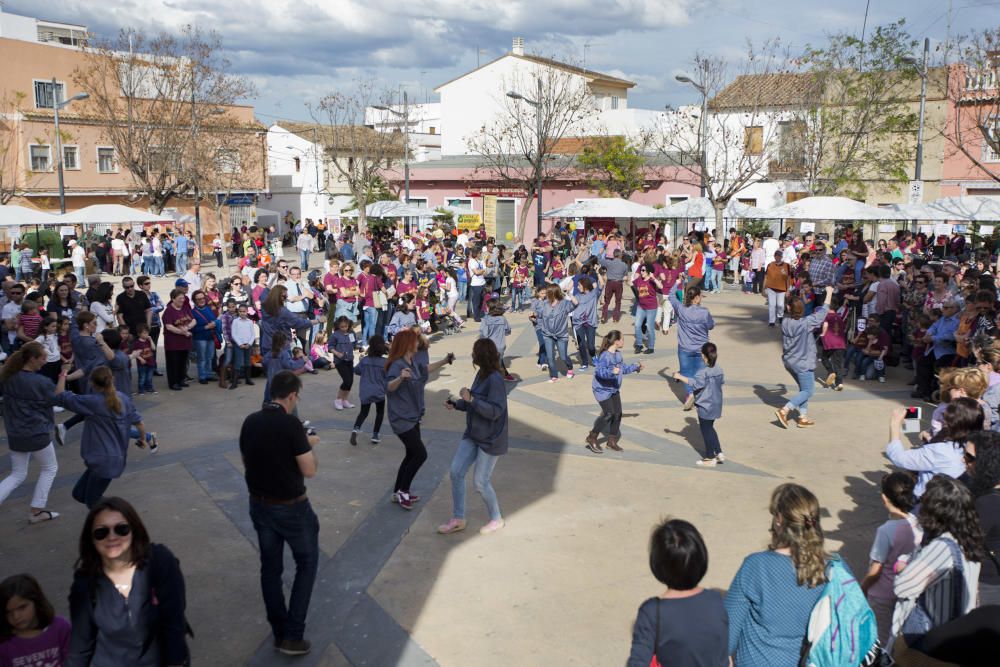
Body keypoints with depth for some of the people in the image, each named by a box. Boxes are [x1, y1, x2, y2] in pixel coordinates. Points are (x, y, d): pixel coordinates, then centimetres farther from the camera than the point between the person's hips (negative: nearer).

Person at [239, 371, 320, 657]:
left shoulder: (250, 422, -1)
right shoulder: (291, 424, -21)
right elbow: (310, 471, -18)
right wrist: (310, 445, 1)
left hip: (258, 505, 6)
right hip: (291, 507, -6)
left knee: (270, 567, 17)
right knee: (307, 564, 11)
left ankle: (278, 632, 27)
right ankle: (292, 635, 7)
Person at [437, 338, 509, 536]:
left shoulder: (495, 380, -23)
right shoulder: (481, 374, 5)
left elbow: (494, 411, -27)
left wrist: (471, 399, -30)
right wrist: (456, 404, 2)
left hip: (490, 439, -9)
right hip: (473, 434, 9)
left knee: (480, 481, 0)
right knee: (456, 472, 6)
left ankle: (496, 519, 23)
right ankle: (458, 519, 18)